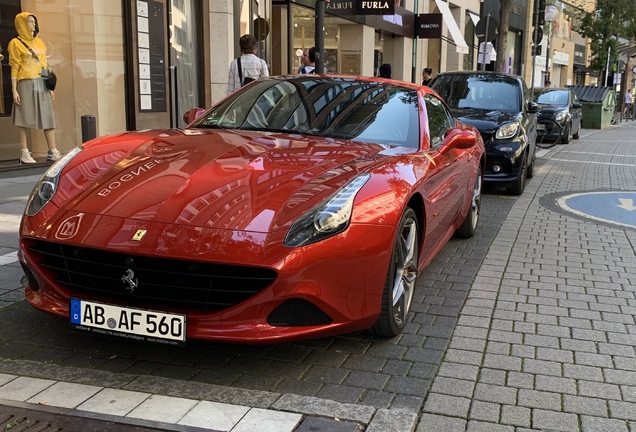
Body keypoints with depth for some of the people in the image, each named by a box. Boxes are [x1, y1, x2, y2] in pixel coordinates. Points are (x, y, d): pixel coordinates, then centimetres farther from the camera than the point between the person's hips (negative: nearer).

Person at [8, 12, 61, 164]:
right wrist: (14, 90, -11)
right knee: (24, 118, -2)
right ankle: (24, 153, 1)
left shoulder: (39, 42, 16)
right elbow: (14, 68, -6)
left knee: (48, 117, 2)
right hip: (26, 84, -6)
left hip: (42, 84, 6)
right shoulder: (16, 43, -2)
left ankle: (52, 152, 4)